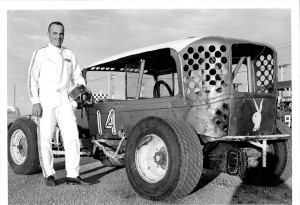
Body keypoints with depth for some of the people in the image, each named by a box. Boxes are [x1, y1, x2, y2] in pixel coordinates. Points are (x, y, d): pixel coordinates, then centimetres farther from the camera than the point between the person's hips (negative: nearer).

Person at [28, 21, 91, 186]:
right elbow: (33, 78, 2)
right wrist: (35, 102, -8)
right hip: (46, 100, -2)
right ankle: (49, 174, 12)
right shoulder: (40, 53, 8)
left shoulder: (70, 55, 18)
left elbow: (77, 77, 21)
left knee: (72, 137, -6)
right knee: (45, 138, -1)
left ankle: (72, 175, -1)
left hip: (65, 100, 3)